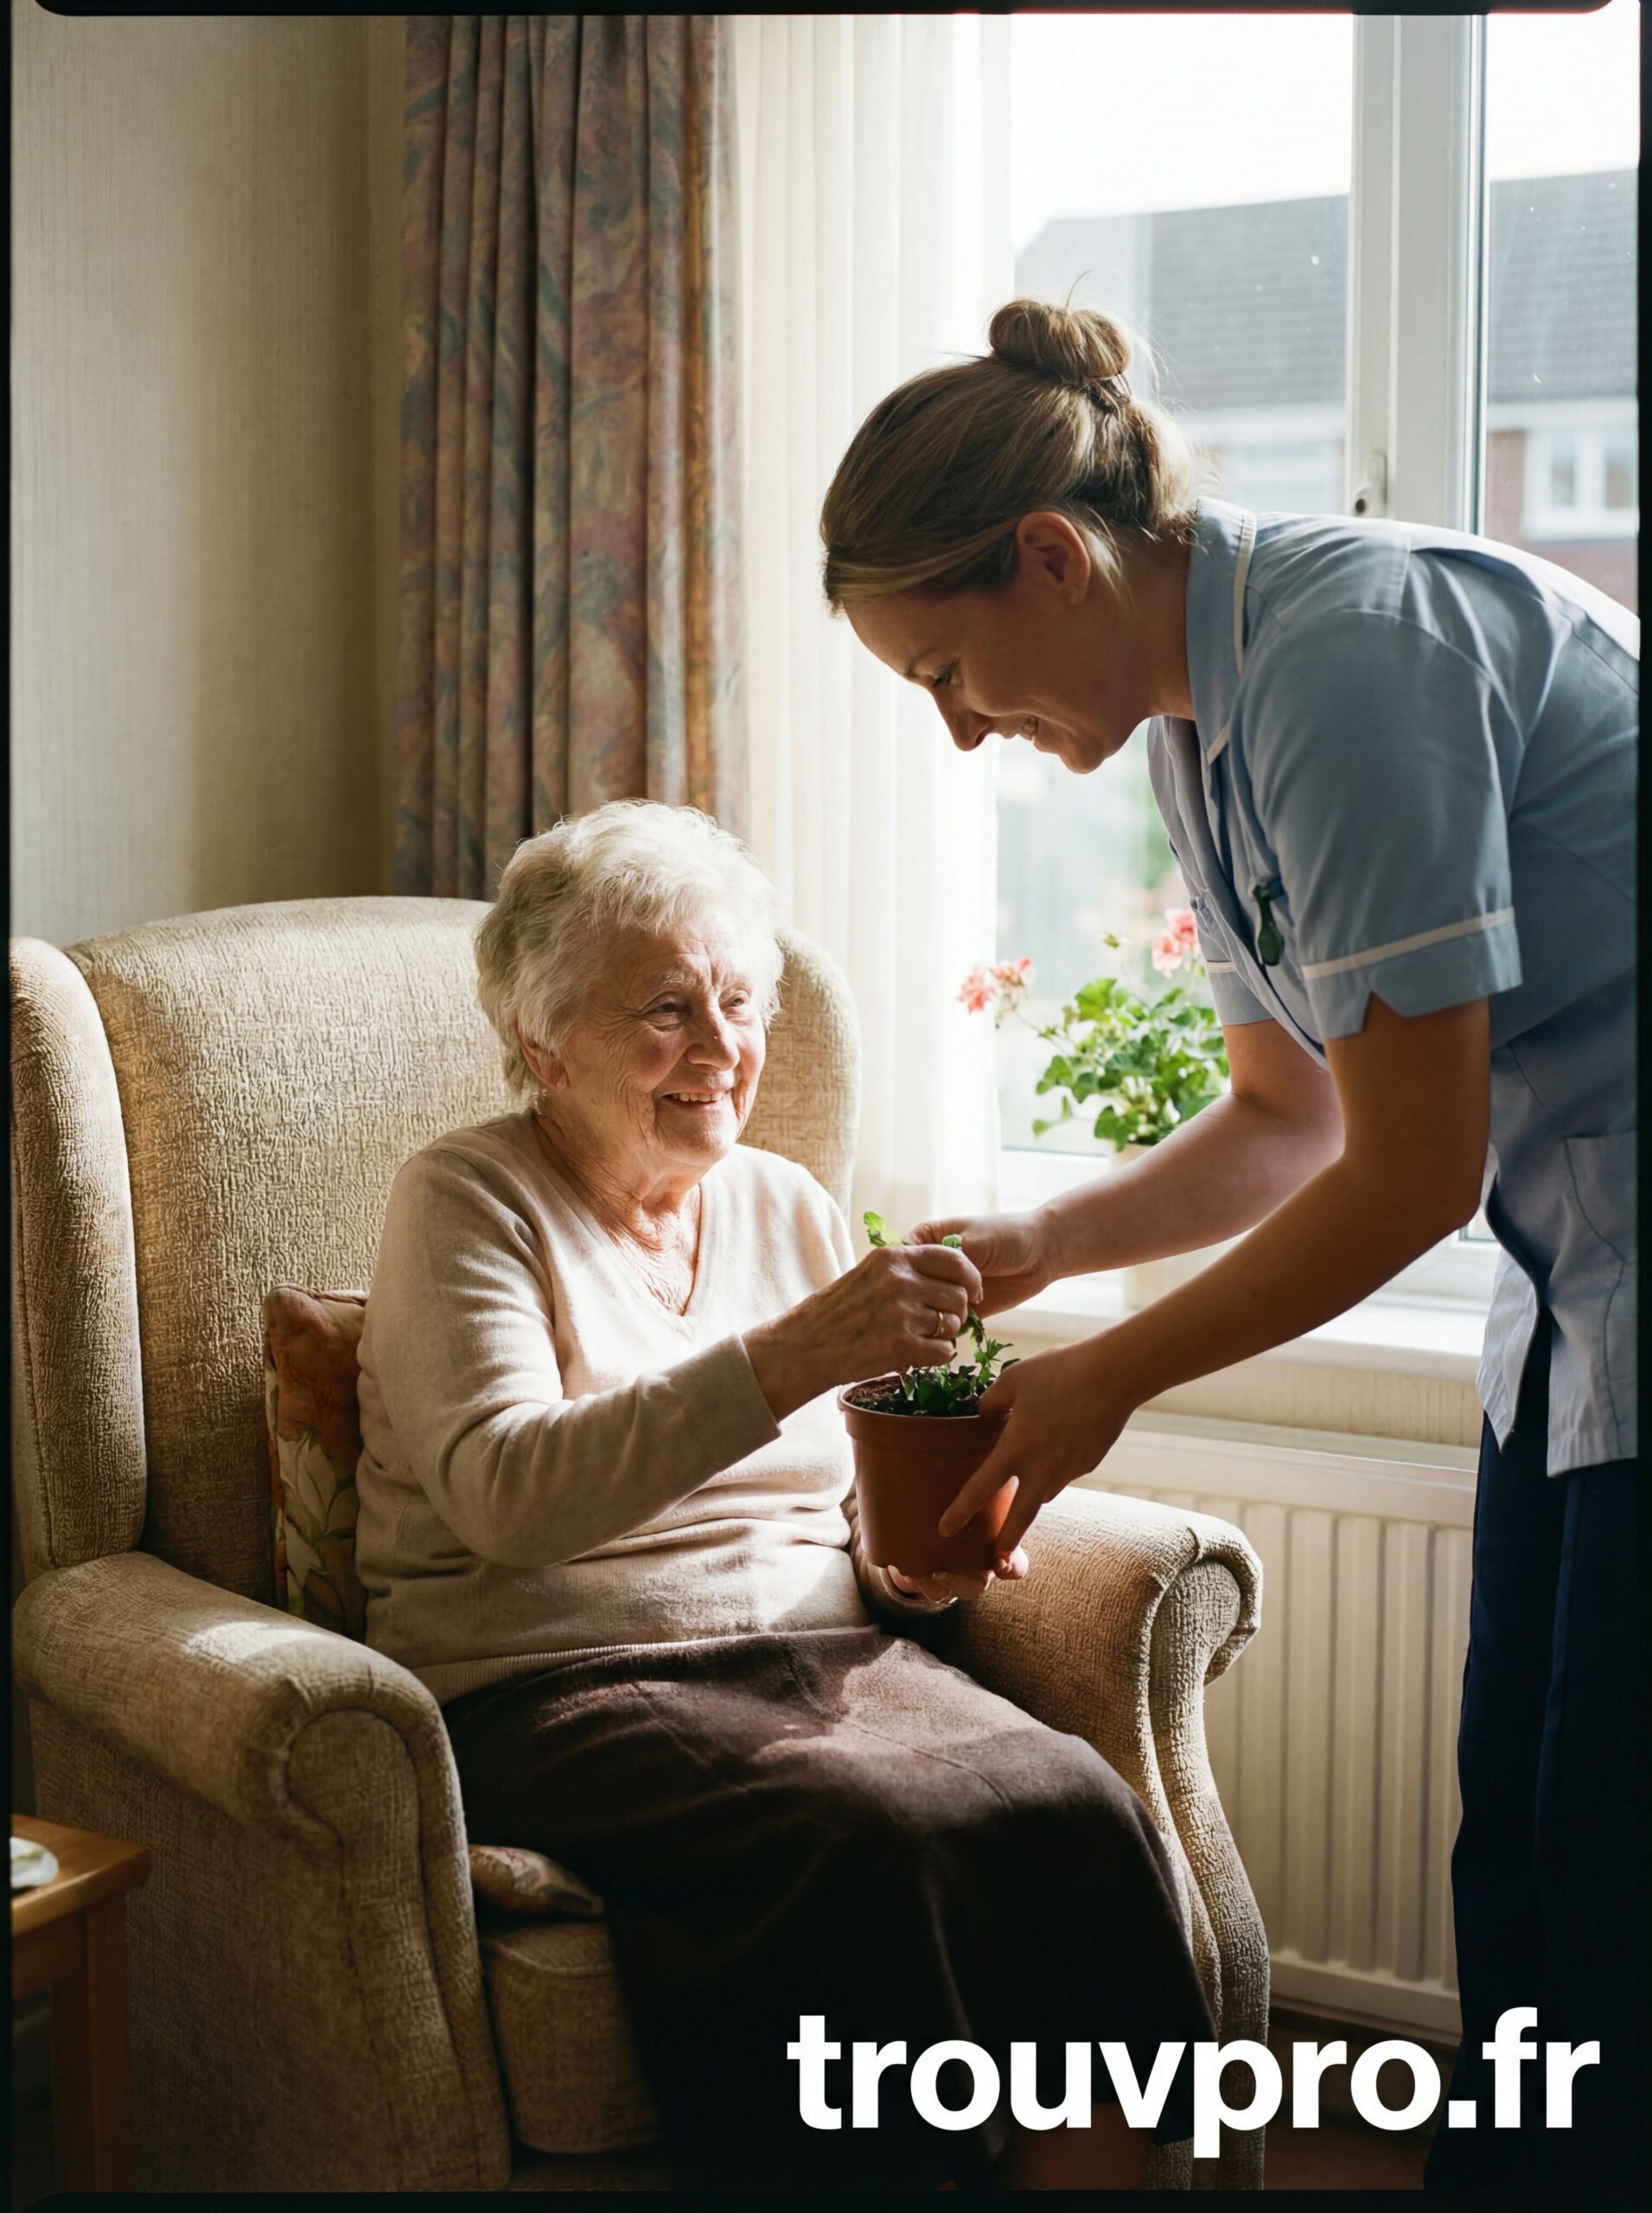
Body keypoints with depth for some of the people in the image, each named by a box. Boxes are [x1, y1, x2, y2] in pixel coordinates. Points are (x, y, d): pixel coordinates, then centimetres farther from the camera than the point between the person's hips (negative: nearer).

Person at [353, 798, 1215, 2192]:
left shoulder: (787, 1204, 17)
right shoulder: (466, 1202, 0)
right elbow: (506, 1493, -19)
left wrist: (914, 1560, -2)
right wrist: (794, 1355, -28)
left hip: (826, 1658, 5)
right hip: (557, 1693, -5)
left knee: (1081, 1813, -25)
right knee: (882, 1841, -33)